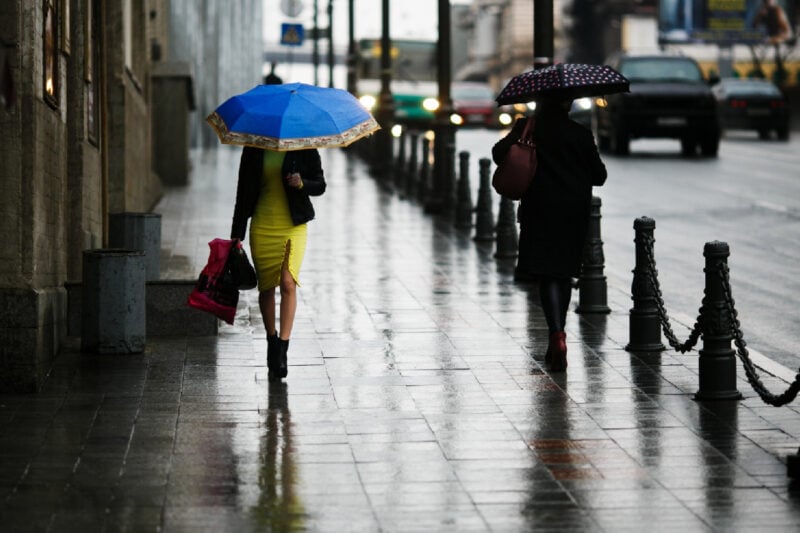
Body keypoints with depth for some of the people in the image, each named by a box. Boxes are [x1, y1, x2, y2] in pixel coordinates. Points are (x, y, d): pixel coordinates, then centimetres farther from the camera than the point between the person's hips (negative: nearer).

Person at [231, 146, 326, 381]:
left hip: (293, 226, -2)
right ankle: (272, 339, 25)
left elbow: (320, 185, 4)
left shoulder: (303, 148, -1)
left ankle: (282, 350, -16)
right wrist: (237, 235, 7)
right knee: (266, 287, 5)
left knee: (288, 282, -15)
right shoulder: (254, 149, 5)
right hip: (262, 226, 2)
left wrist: (302, 184, -19)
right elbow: (243, 191, 9)